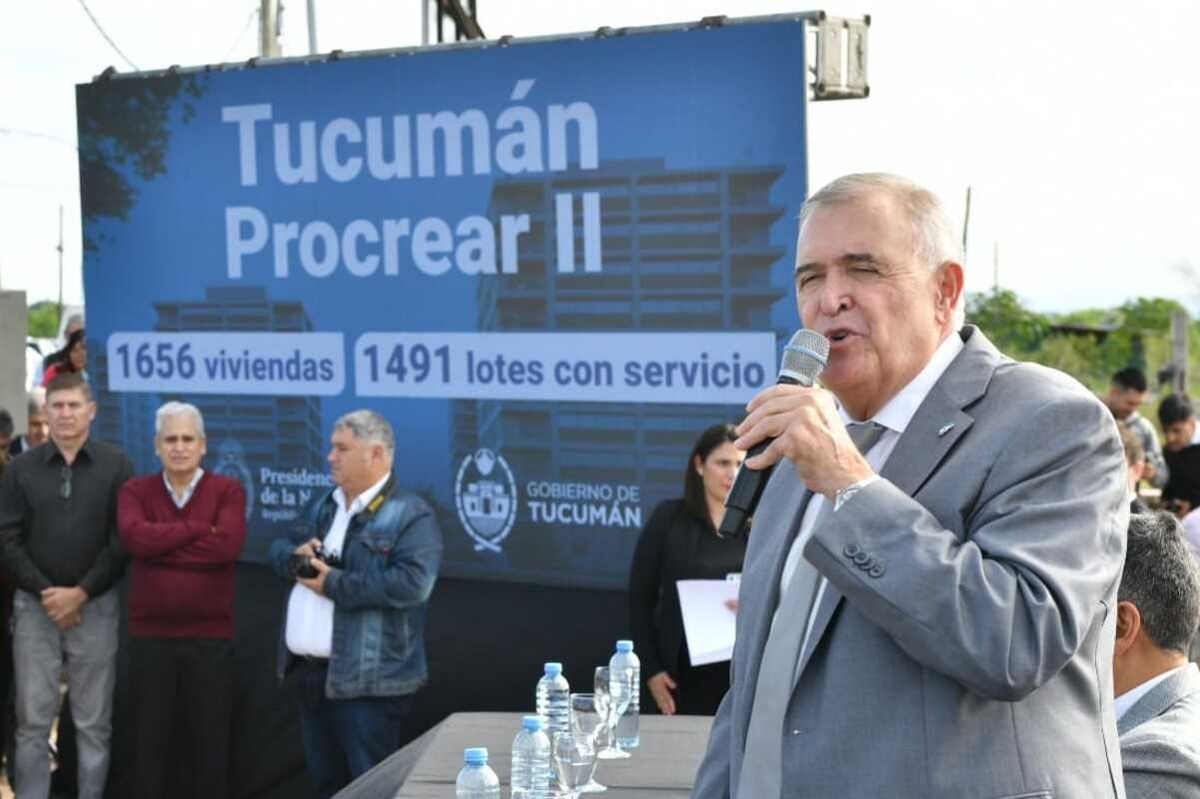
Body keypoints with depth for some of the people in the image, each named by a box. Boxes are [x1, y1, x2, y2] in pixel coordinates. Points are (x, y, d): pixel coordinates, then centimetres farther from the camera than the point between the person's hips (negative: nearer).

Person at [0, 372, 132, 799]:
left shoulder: (116, 466, -1)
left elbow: (124, 540, -5)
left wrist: (81, 593, -10)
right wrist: (45, 592, -8)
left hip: (95, 606, -1)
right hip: (35, 605, 2)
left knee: (93, 722, 5)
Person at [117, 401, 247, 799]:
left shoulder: (228, 490, -1)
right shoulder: (135, 491, 4)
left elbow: (228, 544, -19)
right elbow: (135, 536, -17)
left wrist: (160, 544, -13)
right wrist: (198, 527, -15)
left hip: (211, 634, -1)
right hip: (150, 634, 1)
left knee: (211, 735, 7)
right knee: (151, 733, 11)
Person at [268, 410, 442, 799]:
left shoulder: (411, 516, -12)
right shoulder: (324, 506, 15)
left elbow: (411, 583, -25)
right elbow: (277, 548, 20)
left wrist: (334, 584, -20)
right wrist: (295, 556, -5)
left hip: (366, 679, -8)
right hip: (308, 671, 8)